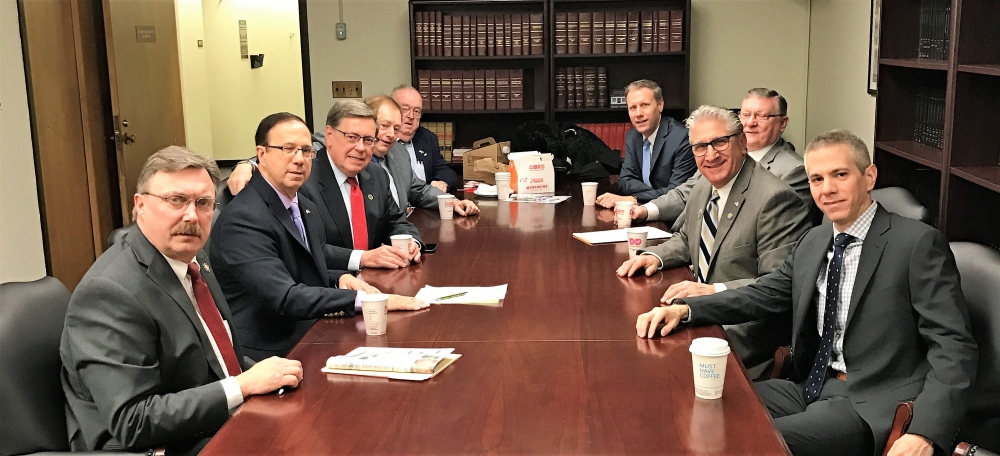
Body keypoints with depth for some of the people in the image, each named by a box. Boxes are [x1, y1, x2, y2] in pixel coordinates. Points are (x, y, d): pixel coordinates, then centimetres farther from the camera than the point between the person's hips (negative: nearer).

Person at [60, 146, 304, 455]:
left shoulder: (191, 260, 6)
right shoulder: (110, 293, -20)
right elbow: (132, 423, -24)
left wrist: (265, 374, -3)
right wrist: (243, 386, -24)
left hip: (224, 424, 8)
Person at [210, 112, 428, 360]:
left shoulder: (307, 208, 11)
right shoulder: (243, 218, -17)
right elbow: (285, 297, -24)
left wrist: (340, 279, 0)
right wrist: (362, 299, -26)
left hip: (313, 335, 8)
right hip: (271, 354, -8)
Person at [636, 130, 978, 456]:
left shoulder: (919, 243, -8)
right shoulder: (812, 243, 13)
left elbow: (954, 347, -13)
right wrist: (684, 308, -5)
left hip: (870, 406, -6)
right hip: (812, 387, 6)